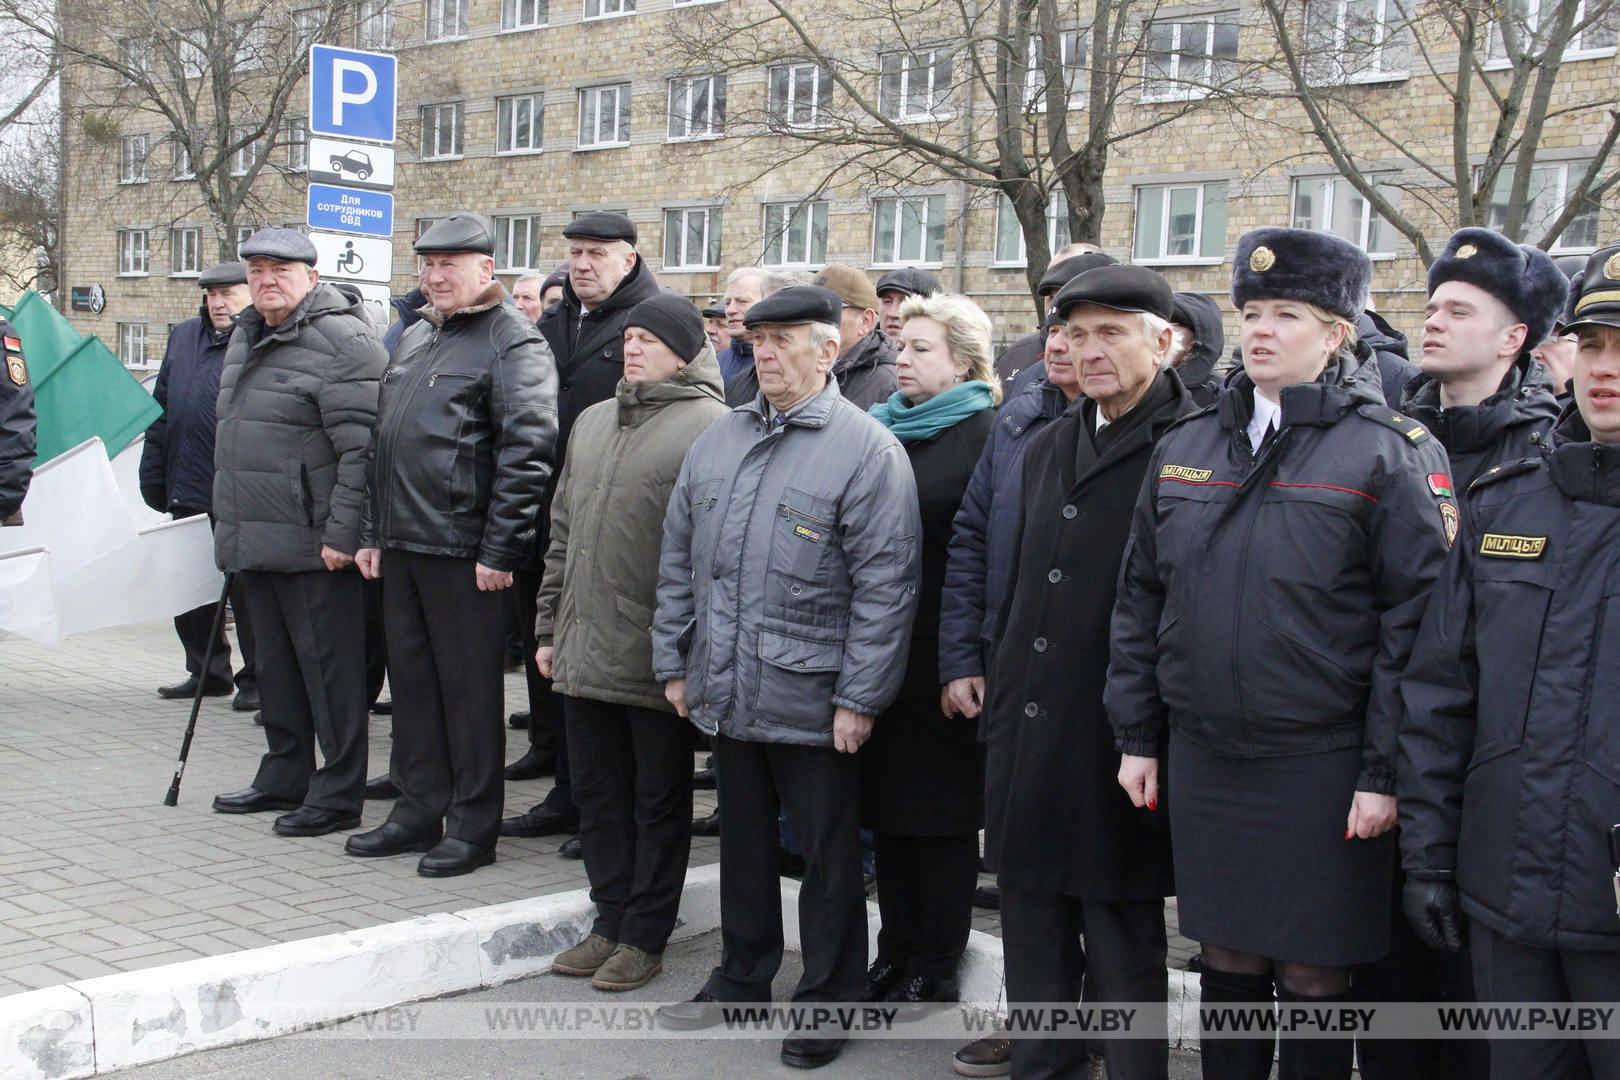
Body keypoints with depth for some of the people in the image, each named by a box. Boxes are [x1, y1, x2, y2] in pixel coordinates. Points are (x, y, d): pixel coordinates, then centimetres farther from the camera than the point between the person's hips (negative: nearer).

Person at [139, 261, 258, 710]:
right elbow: (161, 410, 18)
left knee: (246, 589, 1)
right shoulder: (183, 337, 15)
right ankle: (207, 670, 27)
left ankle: (256, 678, 12)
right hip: (187, 490, 7)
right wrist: (154, 478, 13)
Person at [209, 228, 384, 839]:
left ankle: (338, 794, 6)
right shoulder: (246, 338, 17)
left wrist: (342, 531, -22)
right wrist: (230, 525, 24)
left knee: (328, 666, -2)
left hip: (312, 546, -9)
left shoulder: (341, 340, -13)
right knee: (274, 665, 17)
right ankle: (284, 778, 29)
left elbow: (362, 447, -19)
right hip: (252, 541, 9)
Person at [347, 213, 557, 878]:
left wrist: (499, 551, -18)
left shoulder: (513, 343, -9)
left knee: (469, 686, 1)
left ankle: (474, 825, 11)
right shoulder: (416, 338, 17)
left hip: (463, 551, -8)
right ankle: (419, 810, 26)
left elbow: (527, 453, -16)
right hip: (400, 547, 8)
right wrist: (373, 534, 16)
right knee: (412, 679, 14)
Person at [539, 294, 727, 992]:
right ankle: (610, 921, 28)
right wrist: (550, 628, 17)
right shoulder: (594, 423, 14)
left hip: (658, 661, -7)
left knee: (659, 798, 7)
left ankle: (644, 938, 19)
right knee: (598, 793, 15)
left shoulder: (709, 429, -9)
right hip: (584, 652, 7)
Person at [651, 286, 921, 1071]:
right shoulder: (717, 440, 9)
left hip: (813, 703, -6)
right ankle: (742, 979, 36)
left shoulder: (866, 449, -11)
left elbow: (884, 585, -14)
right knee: (743, 843, 19)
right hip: (727, 695, 6)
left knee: (828, 858, 7)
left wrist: (859, 698, -15)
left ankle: (827, 1002, 22)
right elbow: (679, 558, 14)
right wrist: (674, 662, 11)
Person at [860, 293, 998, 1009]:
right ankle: (896, 951, 25)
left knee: (941, 813, 4)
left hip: (942, 653, -7)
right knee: (886, 805, 13)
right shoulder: (883, 427, 13)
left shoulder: (985, 434, -8)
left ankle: (935, 969, 16)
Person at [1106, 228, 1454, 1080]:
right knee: (1227, 961, 14)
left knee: (1314, 976, 6)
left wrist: (1383, 772, -12)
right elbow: (1140, 601, 12)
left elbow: (1413, 624, -9)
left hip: (1322, 767, -4)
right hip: (1203, 756, 4)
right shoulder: (1183, 449, 9)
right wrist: (1137, 737, 10)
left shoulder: (1389, 454, -6)